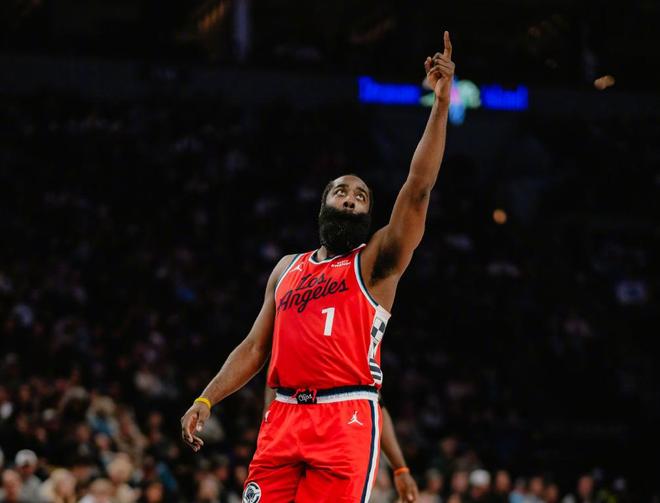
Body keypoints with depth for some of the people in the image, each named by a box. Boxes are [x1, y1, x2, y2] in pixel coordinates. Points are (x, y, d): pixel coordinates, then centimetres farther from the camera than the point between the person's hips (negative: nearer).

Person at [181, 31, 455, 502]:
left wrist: (442, 102, -14)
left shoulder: (376, 261, 6)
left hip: (347, 420, -4)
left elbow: (418, 190, -6)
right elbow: (255, 347, 22)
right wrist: (205, 400, 9)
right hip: (284, 417, 4)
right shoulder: (287, 269, 21)